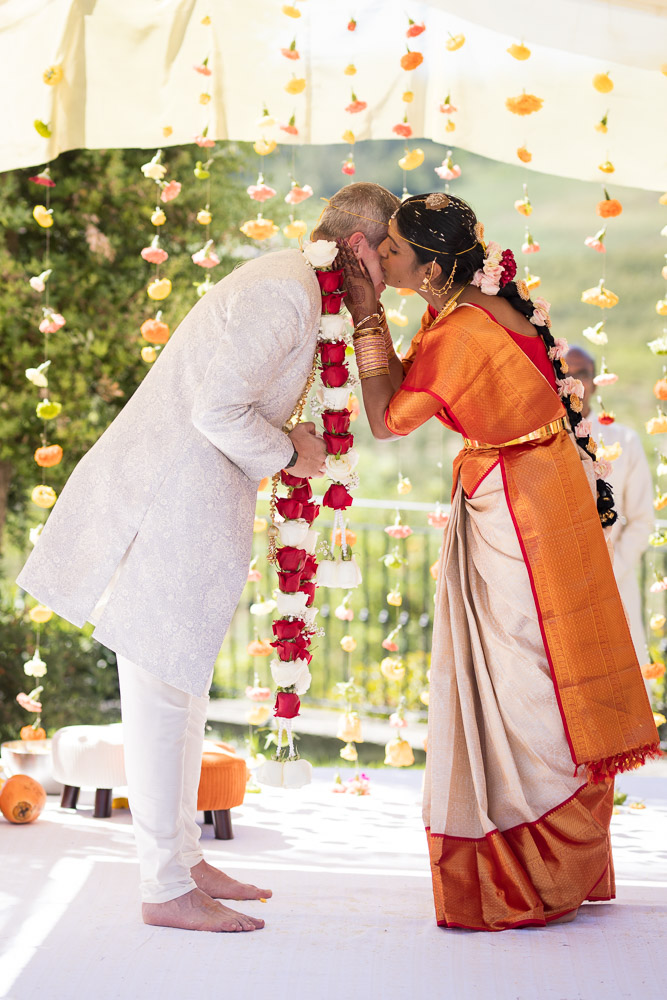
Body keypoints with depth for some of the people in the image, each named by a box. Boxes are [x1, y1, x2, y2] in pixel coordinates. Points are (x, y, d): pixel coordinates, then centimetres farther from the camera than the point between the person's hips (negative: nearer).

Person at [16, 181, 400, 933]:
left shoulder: (293, 287, 17)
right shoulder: (284, 291, -15)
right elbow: (217, 407, -21)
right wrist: (288, 455, -8)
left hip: (192, 497, 11)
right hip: (173, 498, -11)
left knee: (180, 681, 15)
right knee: (161, 683, -5)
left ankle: (183, 860, 24)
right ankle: (164, 889, 0)